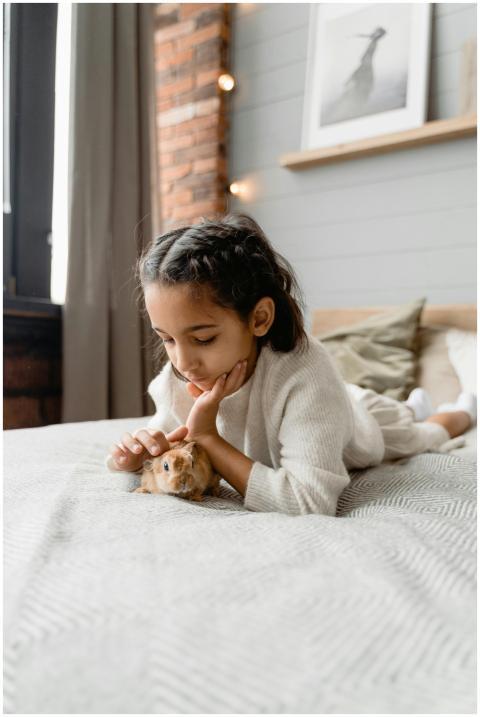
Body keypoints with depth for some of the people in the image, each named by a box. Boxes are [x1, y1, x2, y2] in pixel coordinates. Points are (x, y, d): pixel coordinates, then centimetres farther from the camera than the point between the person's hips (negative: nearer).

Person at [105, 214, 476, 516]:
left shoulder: (304, 373, -50)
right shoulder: (179, 381, -33)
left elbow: (310, 502, -54)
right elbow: (166, 443, -18)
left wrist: (209, 438, -52)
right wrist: (138, 454, -41)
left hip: (360, 430, -4)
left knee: (415, 435, 30)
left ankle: (459, 413, 62)